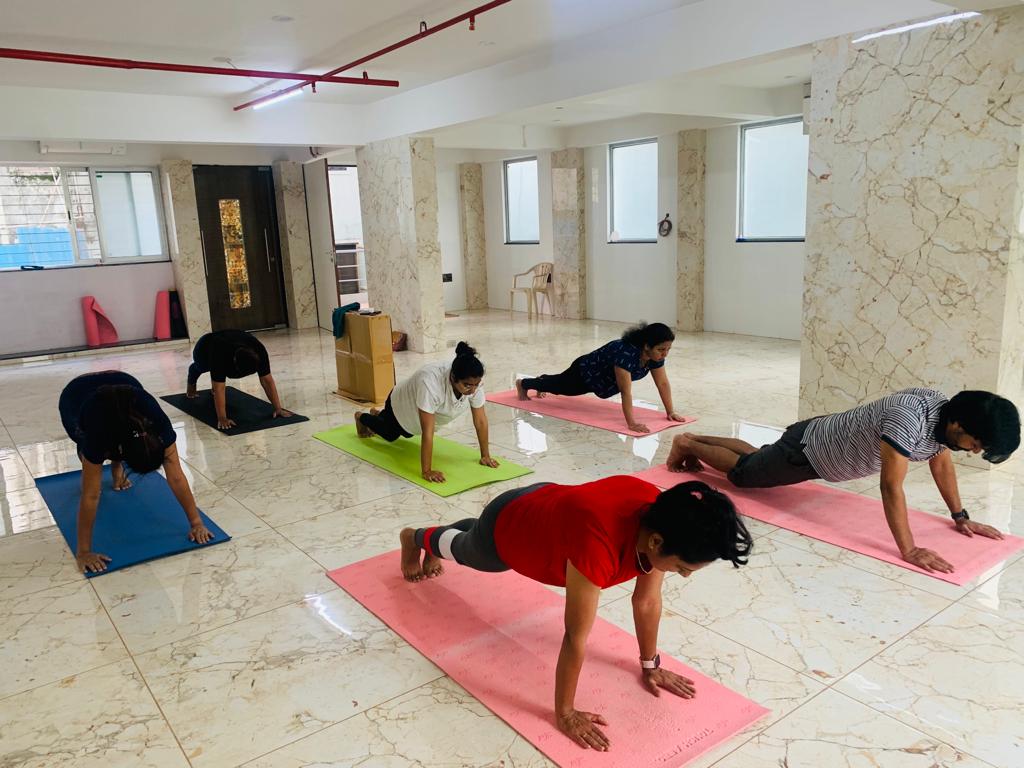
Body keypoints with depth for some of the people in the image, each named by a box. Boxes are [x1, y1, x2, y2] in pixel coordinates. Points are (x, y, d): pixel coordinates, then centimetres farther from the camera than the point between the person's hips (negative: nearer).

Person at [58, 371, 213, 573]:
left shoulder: (159, 424, -37)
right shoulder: (99, 435, -44)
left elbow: (176, 478, -31)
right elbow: (90, 496, -38)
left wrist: (196, 523, -28)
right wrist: (83, 551, -33)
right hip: (76, 396, -2)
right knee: (90, 453, -16)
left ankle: (116, 464, 19)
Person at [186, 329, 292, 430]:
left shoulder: (259, 352, -39)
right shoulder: (220, 355, -48)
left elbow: (267, 380, -34)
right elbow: (219, 388, -46)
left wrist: (278, 408, -36)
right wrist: (222, 419, -49)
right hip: (204, 349, -2)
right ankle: (191, 382, 48)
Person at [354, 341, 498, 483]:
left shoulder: (473, 382, -33)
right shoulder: (431, 382, -50)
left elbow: (480, 421, -23)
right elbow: (427, 432, -48)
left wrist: (485, 456, -20)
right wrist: (426, 471, -46)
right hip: (401, 404, -5)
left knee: (407, 434, 35)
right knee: (389, 435, 26)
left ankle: (378, 415, 63)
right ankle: (361, 417, 55)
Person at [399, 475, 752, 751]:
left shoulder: (660, 519, -28)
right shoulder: (599, 542, -49)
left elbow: (647, 601, -12)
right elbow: (576, 636, -38)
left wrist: (651, 666, -1)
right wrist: (565, 712, -26)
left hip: (543, 506, 6)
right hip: (504, 530, -6)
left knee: (467, 540, 38)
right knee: (463, 550, 31)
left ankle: (433, 545, 71)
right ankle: (415, 538, 65)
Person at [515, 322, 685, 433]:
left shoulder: (655, 354, -23)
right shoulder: (625, 352, -46)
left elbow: (663, 383, -15)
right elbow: (626, 391, -48)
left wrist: (670, 412, -20)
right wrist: (631, 423, -52)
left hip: (601, 379, 7)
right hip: (584, 373, -7)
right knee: (558, 386, 23)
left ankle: (542, 381, 67)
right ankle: (523, 383, 52)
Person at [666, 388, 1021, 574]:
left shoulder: (944, 411, -12)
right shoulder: (909, 418, -41)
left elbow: (941, 462, 5)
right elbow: (891, 486, -40)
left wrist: (961, 517, 7)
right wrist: (908, 551, -38)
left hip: (825, 442, 8)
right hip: (807, 450, -8)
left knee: (755, 456, 30)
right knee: (742, 472, 15)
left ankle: (697, 438, 46)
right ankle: (687, 444, 34)